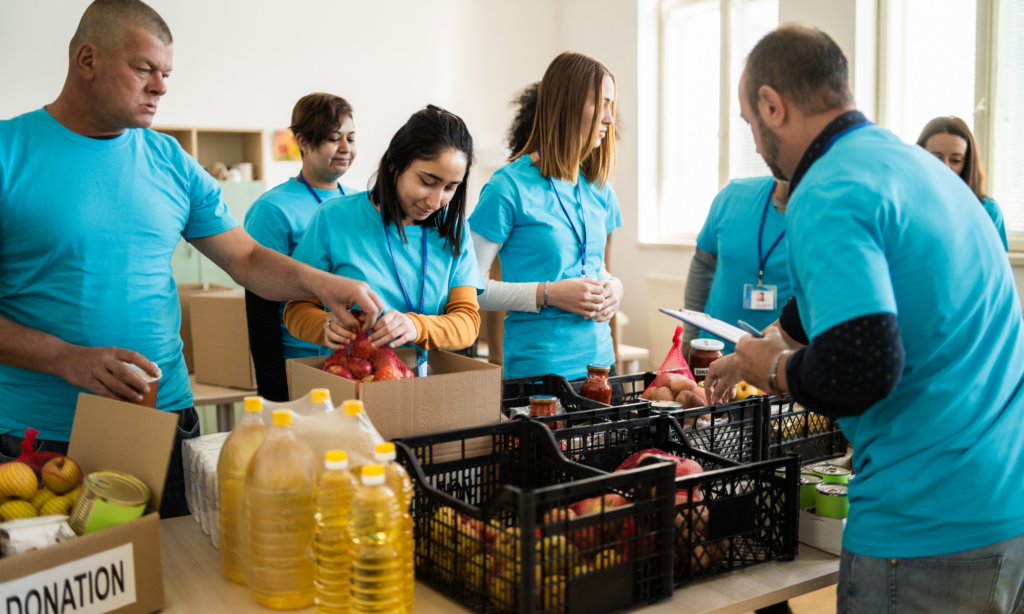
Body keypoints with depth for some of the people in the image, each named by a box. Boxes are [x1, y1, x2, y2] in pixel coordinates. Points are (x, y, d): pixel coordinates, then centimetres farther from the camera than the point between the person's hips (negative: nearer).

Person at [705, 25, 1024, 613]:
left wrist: (777, 373, -7)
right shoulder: (912, 160, 13)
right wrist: (758, 349, 39)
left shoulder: (829, 197, -18)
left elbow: (861, 368, -29)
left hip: (932, 524, -9)